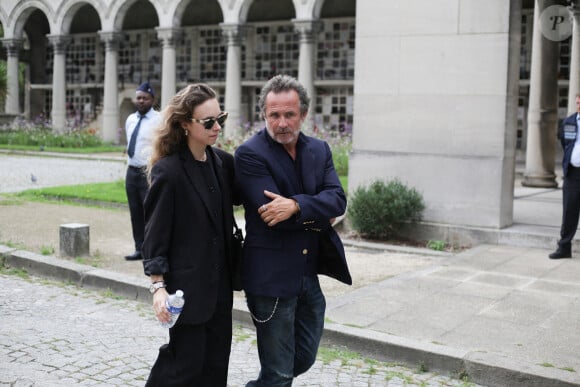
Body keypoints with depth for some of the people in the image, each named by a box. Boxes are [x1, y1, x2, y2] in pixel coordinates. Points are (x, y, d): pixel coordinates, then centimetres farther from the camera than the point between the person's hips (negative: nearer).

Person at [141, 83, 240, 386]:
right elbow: (155, 233, -12)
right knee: (187, 362, 3)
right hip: (187, 284, -6)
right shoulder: (168, 171, -14)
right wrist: (158, 286, -16)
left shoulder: (222, 162, 4)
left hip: (220, 281, 6)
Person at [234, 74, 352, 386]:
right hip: (271, 278, -6)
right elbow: (270, 211, -21)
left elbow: (338, 199, -7)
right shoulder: (250, 154, -11)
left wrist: (296, 205, -24)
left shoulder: (319, 150, 7)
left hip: (310, 275, 6)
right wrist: (318, 215, -10)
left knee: (304, 358, 20)